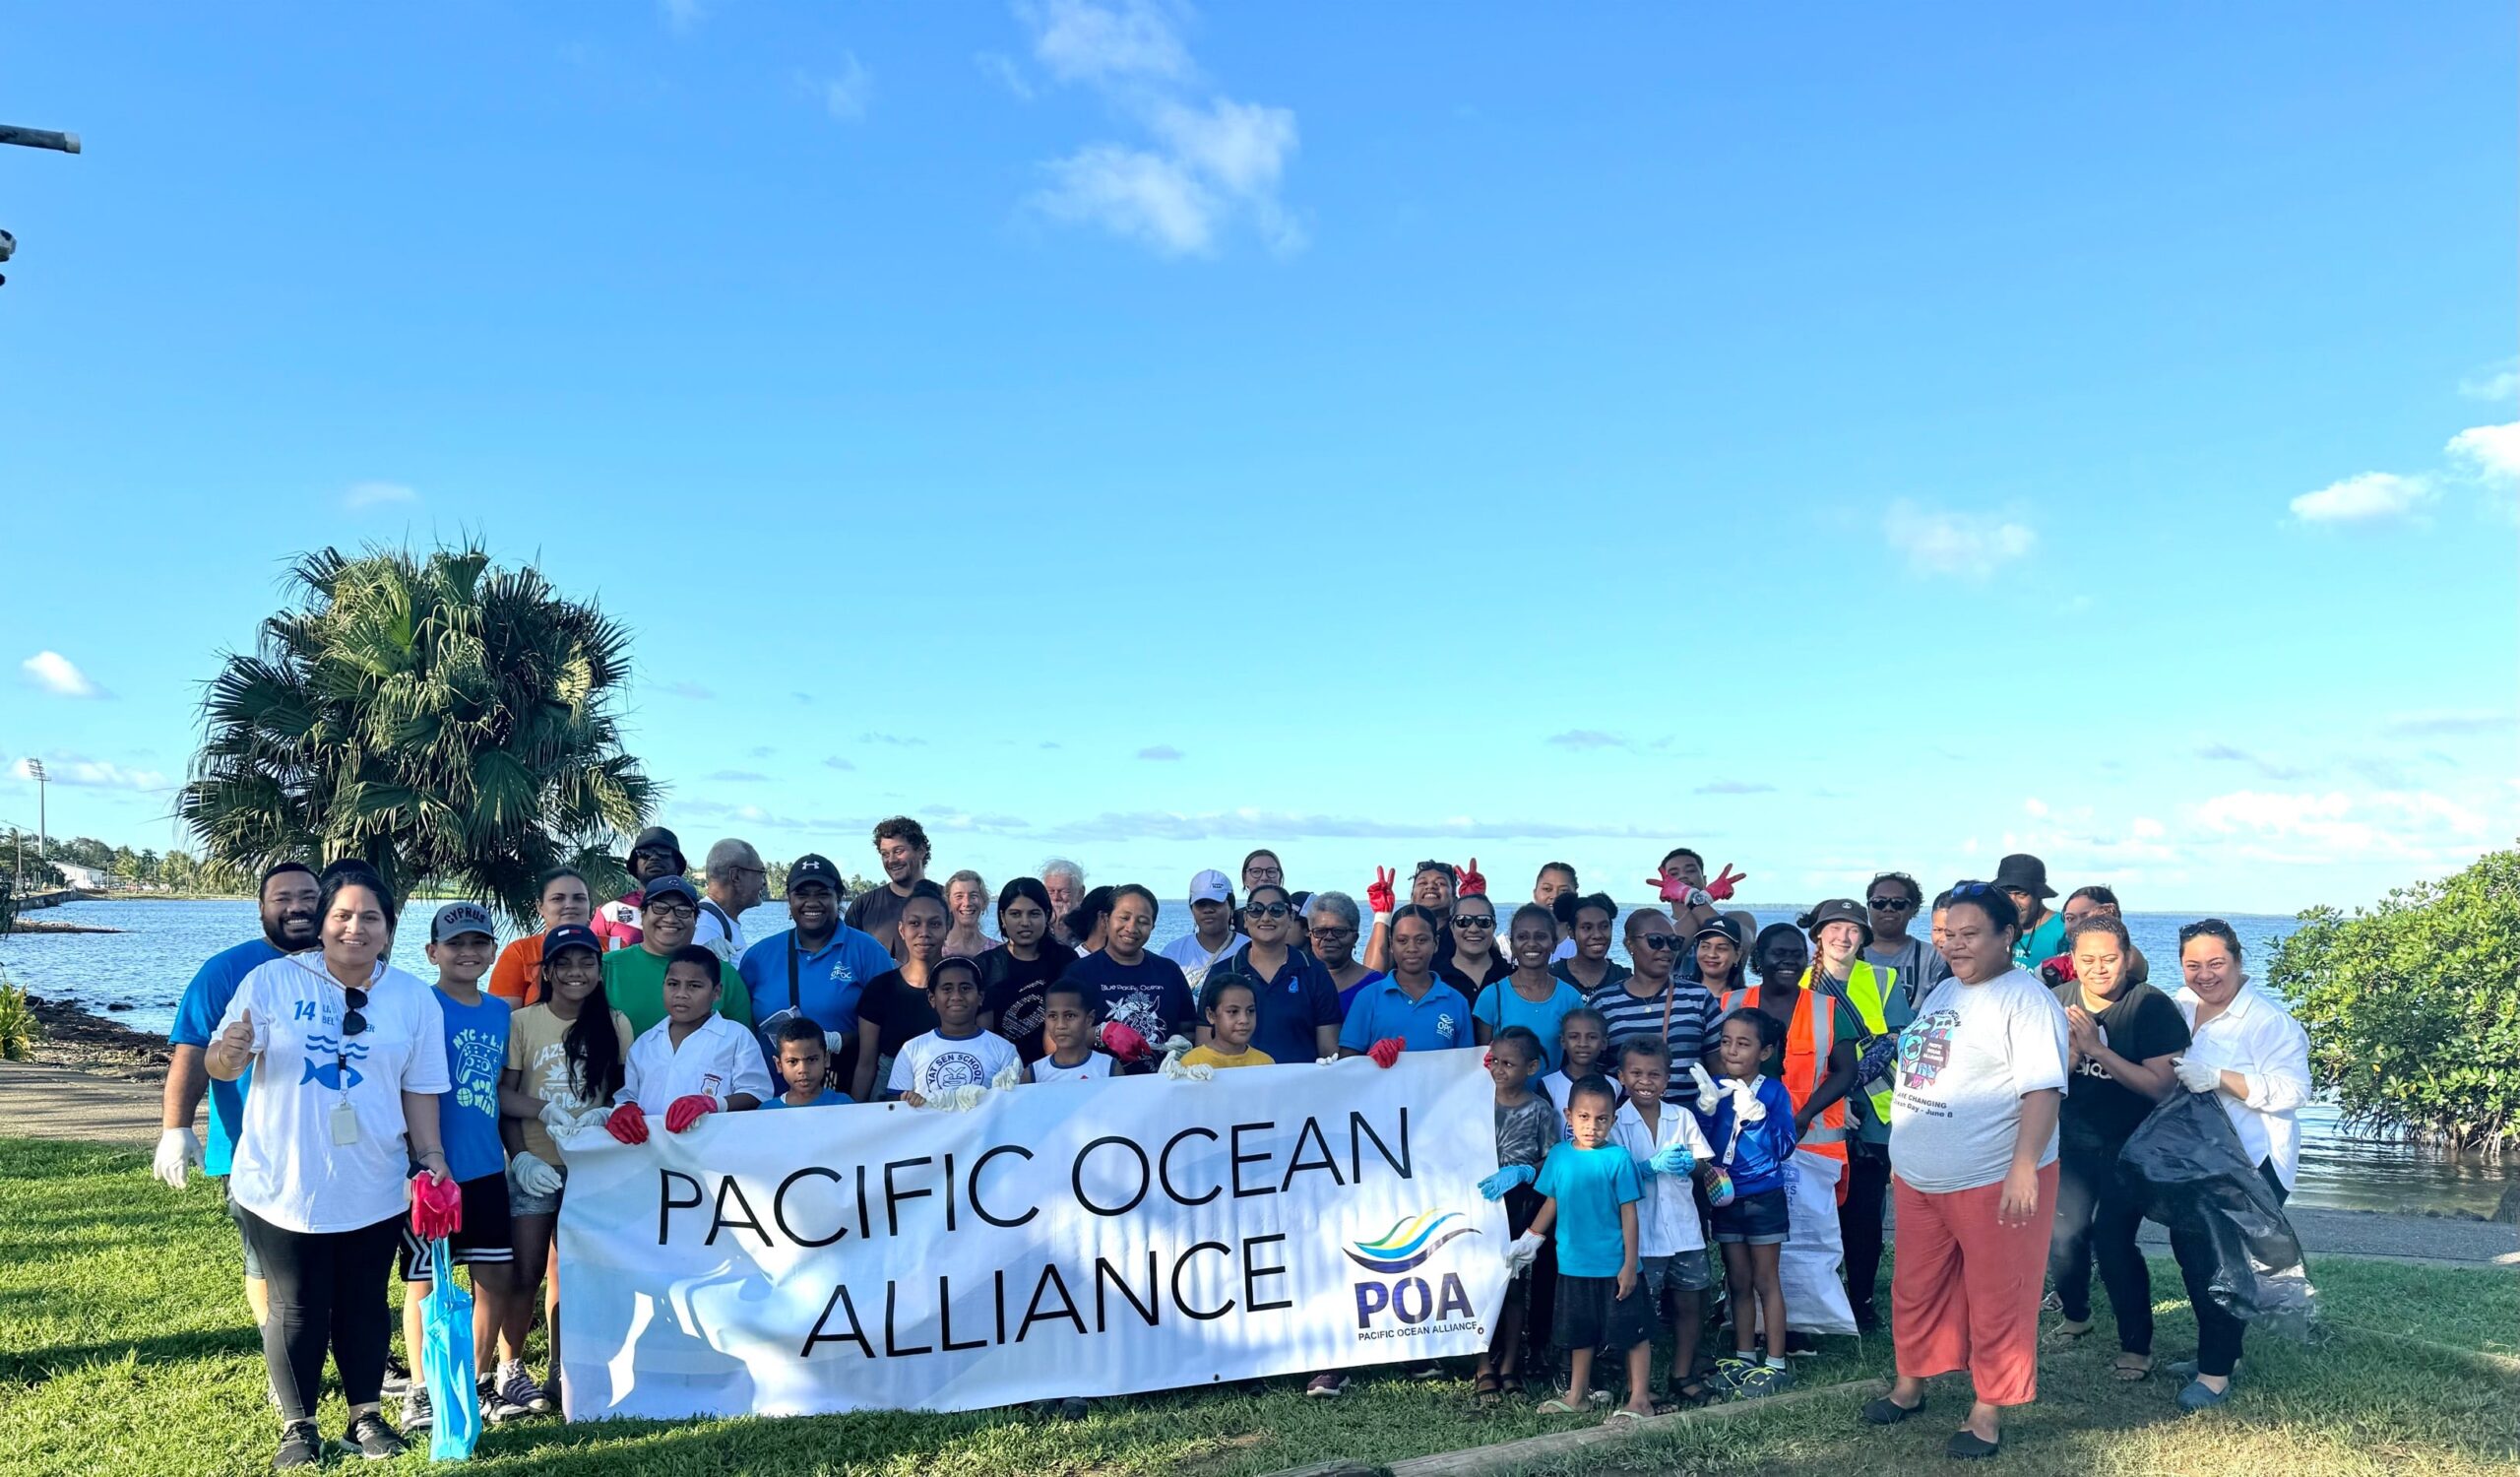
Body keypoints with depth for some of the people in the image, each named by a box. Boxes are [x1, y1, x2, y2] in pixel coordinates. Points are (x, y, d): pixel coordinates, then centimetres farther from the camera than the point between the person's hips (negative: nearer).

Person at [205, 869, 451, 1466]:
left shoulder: (415, 999, 1)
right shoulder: (271, 981, -6)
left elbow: (420, 1089, 5)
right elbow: (218, 1066, -8)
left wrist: (431, 1155, -2)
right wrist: (229, 1053, -30)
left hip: (374, 1188, 2)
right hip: (282, 1185, -2)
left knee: (364, 1305, 14)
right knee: (297, 1308, 8)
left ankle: (366, 1415, 29)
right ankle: (298, 1426, 24)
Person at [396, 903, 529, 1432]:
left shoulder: (500, 1011, 9)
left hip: (486, 1169, 6)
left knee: (497, 1277, 11)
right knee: (427, 1281, 5)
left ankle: (482, 1380, 26)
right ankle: (422, 1392, 18)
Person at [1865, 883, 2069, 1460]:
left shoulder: (2025, 999, -14)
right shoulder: (1942, 992, 12)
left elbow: (2042, 1090, -21)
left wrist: (2024, 1165, -29)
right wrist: (1904, 1155, 21)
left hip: (1994, 1182, -8)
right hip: (1917, 1179, 8)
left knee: (1996, 1301, 6)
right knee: (1916, 1289, 18)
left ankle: (1988, 1412, 19)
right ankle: (1910, 1385, 35)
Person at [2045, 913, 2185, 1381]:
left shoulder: (2152, 1006, -16)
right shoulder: (2059, 1001, -2)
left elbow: (2162, 1086, -22)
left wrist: (2097, 1049, -28)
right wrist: (2070, 1053, -22)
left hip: (2131, 1145, -4)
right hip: (2074, 1139, 4)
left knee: (2112, 1240, -13)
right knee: (2062, 1237, -3)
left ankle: (2136, 1345, 8)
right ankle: (2074, 1315, 26)